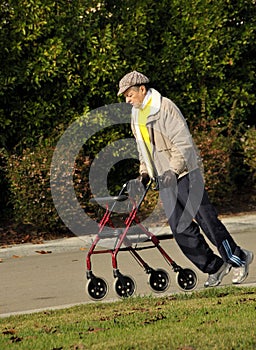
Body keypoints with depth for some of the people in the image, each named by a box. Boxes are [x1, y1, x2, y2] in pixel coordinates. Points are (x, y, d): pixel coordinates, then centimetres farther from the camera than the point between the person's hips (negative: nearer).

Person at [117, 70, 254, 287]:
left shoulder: (164, 107, -13)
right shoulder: (136, 115, 13)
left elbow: (183, 143, -17)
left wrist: (173, 170, -24)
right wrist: (144, 171, 10)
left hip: (185, 174, -8)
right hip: (164, 179, 8)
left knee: (206, 220, -5)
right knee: (180, 229, 0)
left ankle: (238, 259, 9)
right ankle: (214, 267, 9)